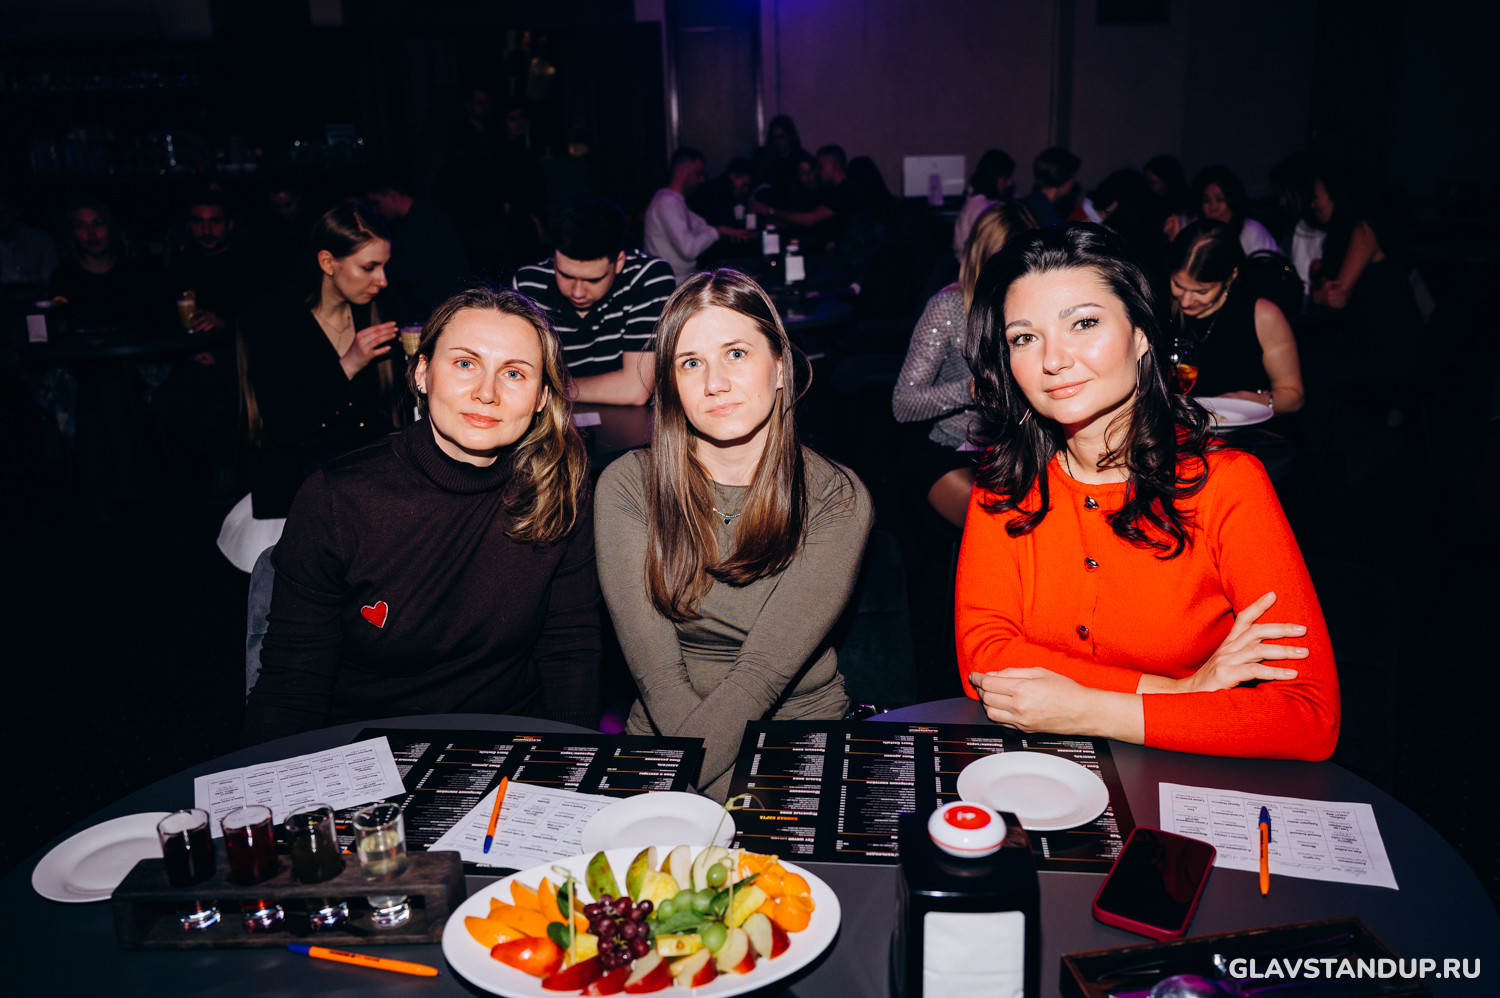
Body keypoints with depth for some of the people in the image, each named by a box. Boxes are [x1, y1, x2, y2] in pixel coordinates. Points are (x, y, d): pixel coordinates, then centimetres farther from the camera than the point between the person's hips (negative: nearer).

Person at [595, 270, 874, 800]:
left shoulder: (836, 501, -6)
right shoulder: (627, 487, -4)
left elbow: (765, 670, -15)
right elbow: (655, 668, -11)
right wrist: (734, 794, -21)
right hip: (662, 730, 1)